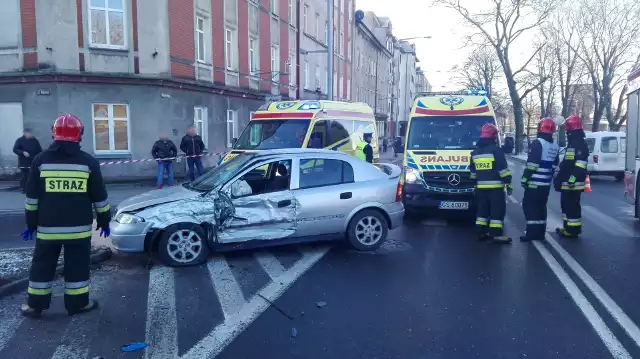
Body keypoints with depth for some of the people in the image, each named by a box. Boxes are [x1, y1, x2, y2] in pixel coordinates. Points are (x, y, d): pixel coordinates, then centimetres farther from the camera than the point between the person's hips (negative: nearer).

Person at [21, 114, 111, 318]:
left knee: (42, 266, 12)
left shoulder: (40, 160, 0)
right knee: (77, 266, 8)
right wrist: (104, 221, 10)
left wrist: (31, 223, 11)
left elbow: (32, 197, 3)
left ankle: (35, 306, 20)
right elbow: (99, 197, 0)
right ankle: (78, 303, 15)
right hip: (79, 227, -1)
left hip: (47, 227, 1)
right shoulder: (88, 162, -3)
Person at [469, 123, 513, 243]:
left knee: (482, 209, 13)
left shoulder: (475, 152, 11)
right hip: (495, 187, -6)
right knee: (498, 210, -3)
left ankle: (481, 232, 14)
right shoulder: (496, 150, -9)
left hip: (481, 187, 6)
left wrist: (475, 183, 25)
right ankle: (496, 234, -5)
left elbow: (473, 172, 17)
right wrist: (508, 183, -7)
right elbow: (503, 169, -13)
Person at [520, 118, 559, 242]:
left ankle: (532, 233, -6)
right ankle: (540, 233, 16)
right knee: (541, 207, 13)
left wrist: (525, 178, -14)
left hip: (534, 182, -8)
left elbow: (532, 164, -19)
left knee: (529, 206, -3)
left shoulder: (538, 143, -13)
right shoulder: (555, 146, 13)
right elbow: (554, 166, 17)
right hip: (546, 183, 8)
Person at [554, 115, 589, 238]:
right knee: (566, 205, 17)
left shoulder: (580, 144, -15)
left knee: (572, 206, -4)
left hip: (573, 183, -10)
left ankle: (573, 230, 3)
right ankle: (567, 227, 26)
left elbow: (580, 165, -24)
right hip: (567, 182, 11)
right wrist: (559, 178, 25)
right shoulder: (572, 143, 18)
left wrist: (572, 179, -29)